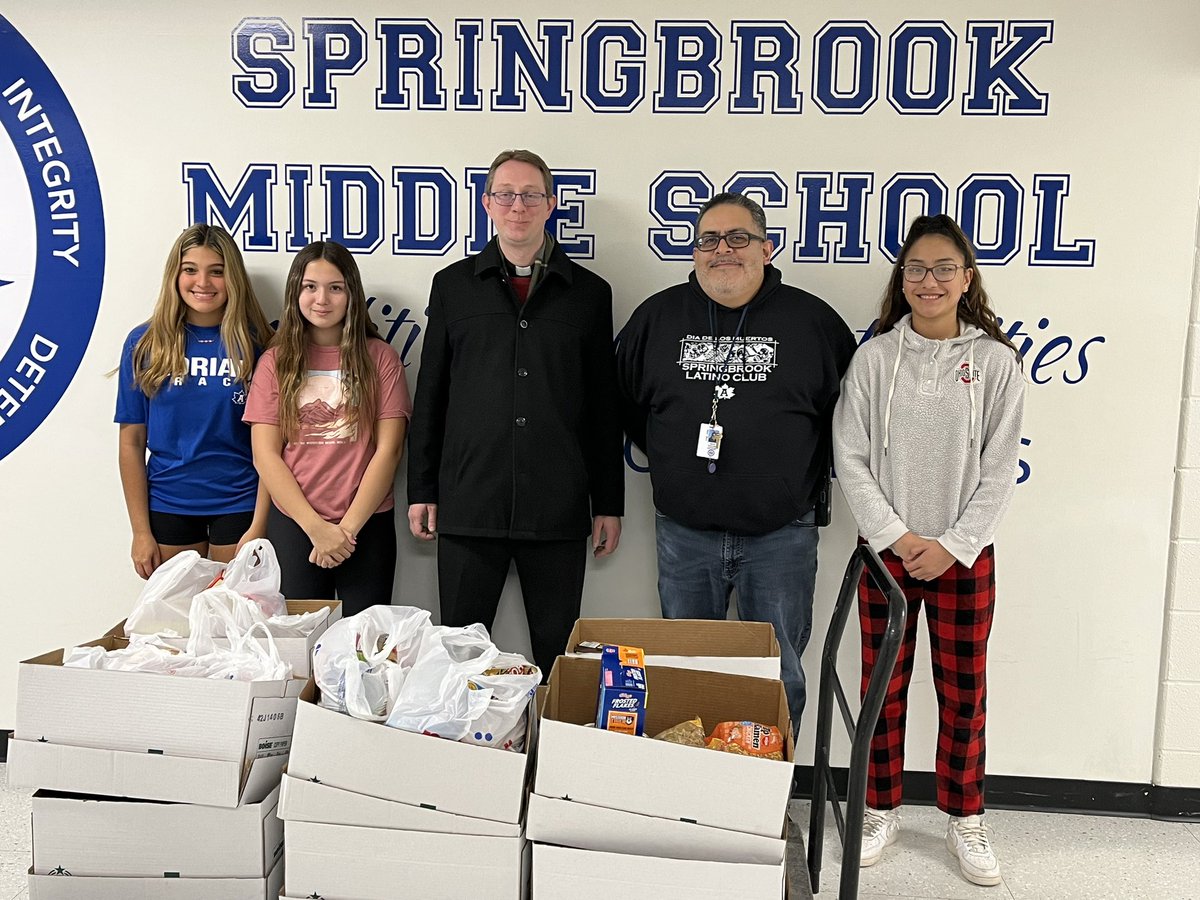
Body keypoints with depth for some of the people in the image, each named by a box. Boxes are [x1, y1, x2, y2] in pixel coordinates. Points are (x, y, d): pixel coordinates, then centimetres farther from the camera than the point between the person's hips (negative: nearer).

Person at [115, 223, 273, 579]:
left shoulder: (254, 343, -5)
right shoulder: (145, 343, -1)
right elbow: (131, 442, 1)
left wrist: (259, 525, -11)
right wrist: (140, 531, -2)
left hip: (239, 504, -1)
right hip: (168, 505, 1)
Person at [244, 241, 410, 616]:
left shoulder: (379, 357, 2)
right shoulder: (275, 361, 5)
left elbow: (388, 450, -3)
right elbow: (265, 455, -1)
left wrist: (348, 526, -9)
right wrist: (316, 527, -10)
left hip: (367, 525, -1)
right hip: (293, 526, 1)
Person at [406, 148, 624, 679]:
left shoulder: (589, 292, 8)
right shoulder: (454, 285, 10)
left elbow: (604, 406, 8)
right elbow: (430, 395, 10)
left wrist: (609, 503, 6)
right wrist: (420, 491, 6)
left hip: (559, 510, 0)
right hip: (467, 504, 1)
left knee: (558, 656, 8)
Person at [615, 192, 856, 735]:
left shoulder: (813, 320, -2)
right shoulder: (657, 317, 3)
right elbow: (624, 400, 15)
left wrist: (807, 476, 6)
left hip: (780, 533, -2)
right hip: (683, 531, 2)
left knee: (778, 679, 9)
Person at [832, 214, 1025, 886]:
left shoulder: (996, 361, -3)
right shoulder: (875, 358, -2)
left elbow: (1000, 469, -4)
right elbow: (850, 458, -4)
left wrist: (952, 546, -11)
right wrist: (896, 536, -11)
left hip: (965, 554, 0)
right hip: (886, 549, 1)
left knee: (964, 694, 10)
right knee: (883, 688, 10)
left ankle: (966, 820, 28)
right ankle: (882, 811, 28)